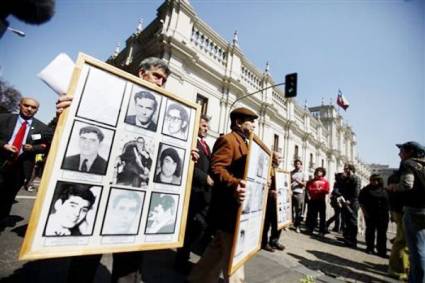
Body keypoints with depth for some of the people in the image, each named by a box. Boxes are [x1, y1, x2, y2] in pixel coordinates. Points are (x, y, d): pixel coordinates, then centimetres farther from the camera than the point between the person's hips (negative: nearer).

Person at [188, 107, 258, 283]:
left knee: (219, 248, 20)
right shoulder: (228, 140, -13)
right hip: (229, 206, -11)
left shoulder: (244, 143, 21)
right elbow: (216, 168, -26)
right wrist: (234, 184, -42)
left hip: (238, 205, 11)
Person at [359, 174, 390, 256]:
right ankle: (370, 248, 19)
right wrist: (364, 212, -9)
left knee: (382, 233, 4)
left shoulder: (384, 190, 8)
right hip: (370, 215, -2)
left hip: (383, 215, 2)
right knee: (370, 231, 8)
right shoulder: (366, 190, 0)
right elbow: (361, 201, -2)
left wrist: (388, 212, 5)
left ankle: (382, 251, 14)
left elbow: (388, 202, 12)